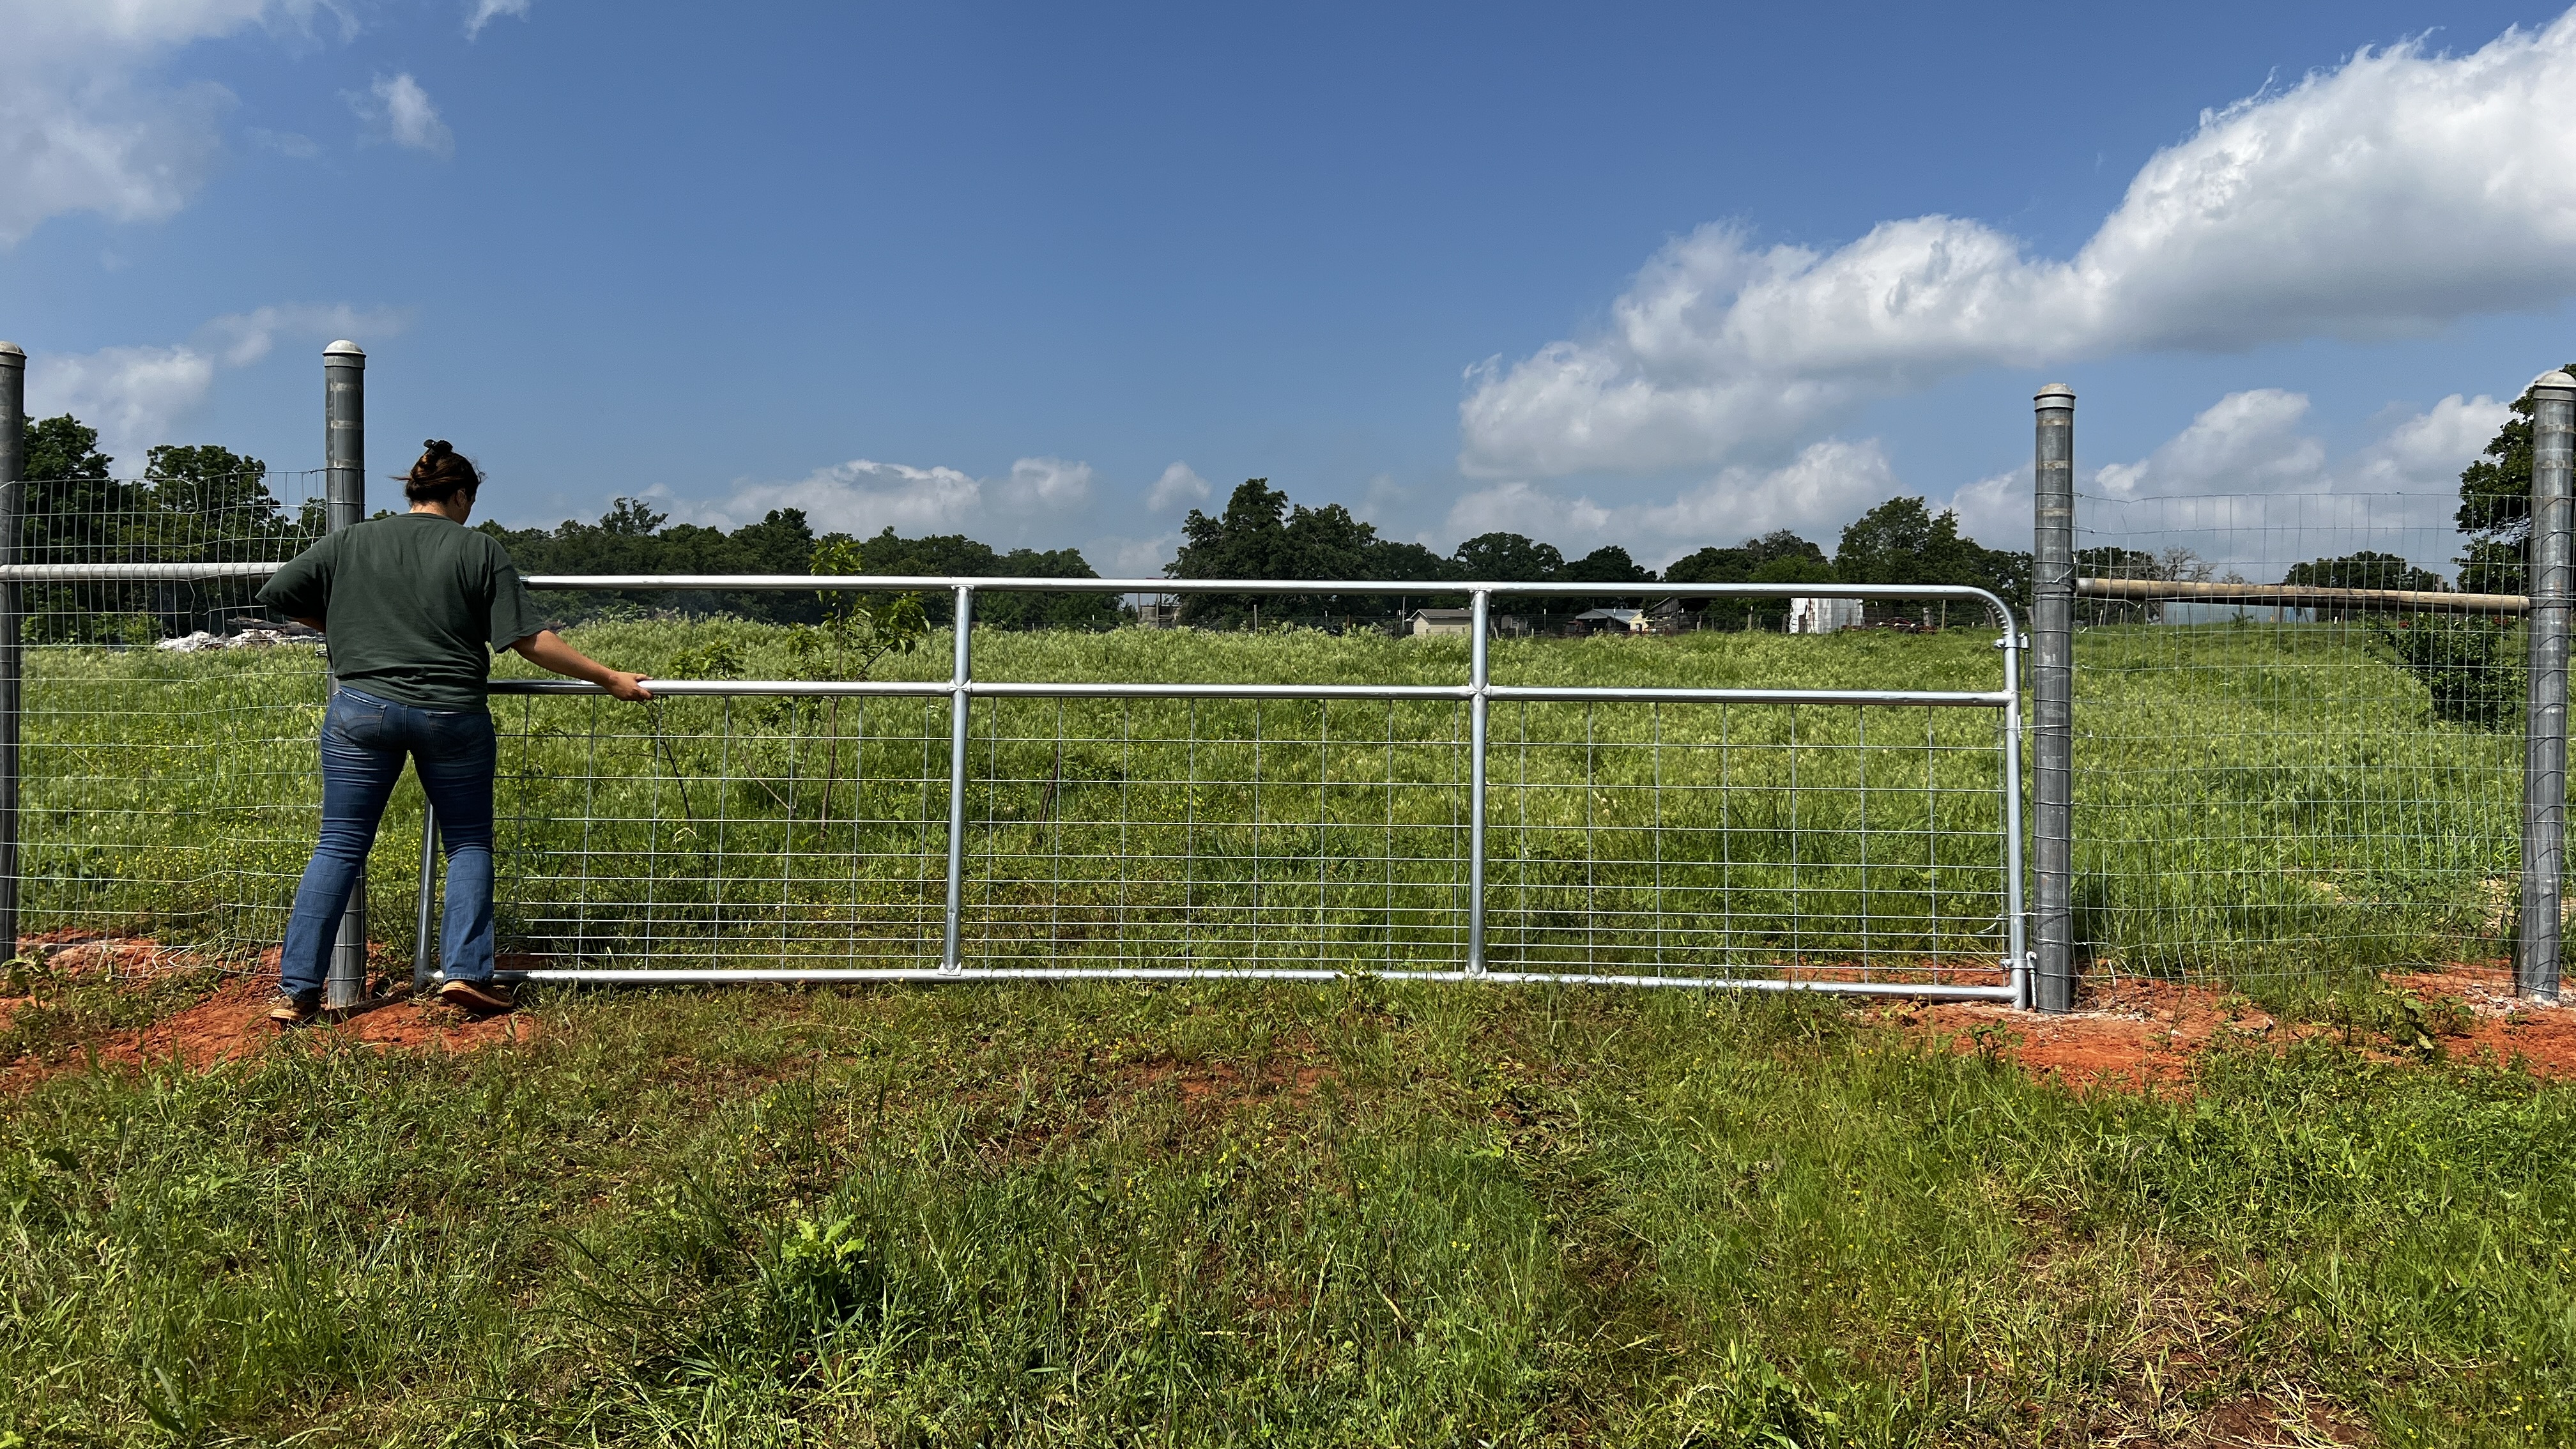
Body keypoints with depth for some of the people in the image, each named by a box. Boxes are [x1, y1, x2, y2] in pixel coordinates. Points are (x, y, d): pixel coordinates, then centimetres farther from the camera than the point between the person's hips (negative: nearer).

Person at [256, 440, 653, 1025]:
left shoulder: (351, 542, 7)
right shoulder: (480, 550, 0)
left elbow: (277, 594, 11)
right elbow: (530, 641, -4)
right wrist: (611, 678, 1)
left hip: (362, 708, 2)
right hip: (451, 713, -2)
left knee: (338, 847, 7)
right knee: (469, 843, 13)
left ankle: (298, 991, 7)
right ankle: (466, 971, 4)